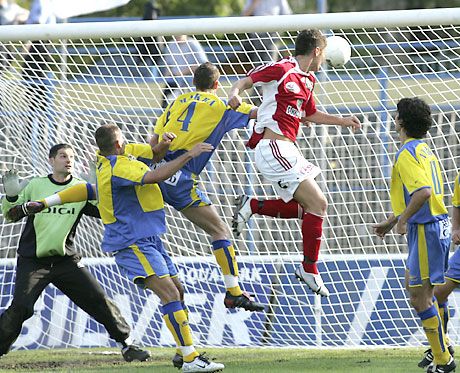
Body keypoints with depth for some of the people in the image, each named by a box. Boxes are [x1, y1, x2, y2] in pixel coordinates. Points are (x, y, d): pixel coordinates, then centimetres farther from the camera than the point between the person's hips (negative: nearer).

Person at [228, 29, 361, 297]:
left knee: (307, 207, 11)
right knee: (317, 203, -11)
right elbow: (245, 81, -6)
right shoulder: (282, 70, -9)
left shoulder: (308, 80, 18)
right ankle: (309, 269, -1)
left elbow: (309, 114, 32)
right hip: (272, 147, -10)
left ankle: (252, 206, 14)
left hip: (286, 149, 10)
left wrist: (342, 121, 28)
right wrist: (235, 94, -27)